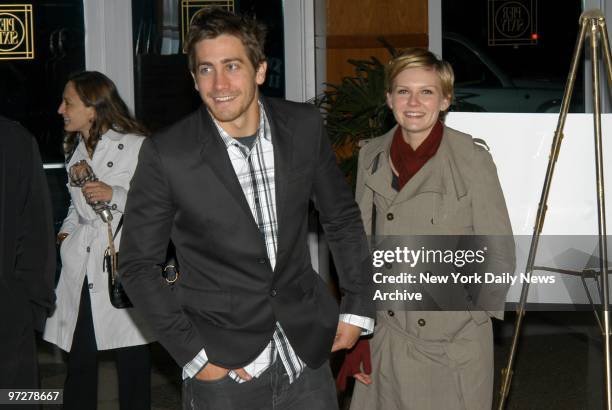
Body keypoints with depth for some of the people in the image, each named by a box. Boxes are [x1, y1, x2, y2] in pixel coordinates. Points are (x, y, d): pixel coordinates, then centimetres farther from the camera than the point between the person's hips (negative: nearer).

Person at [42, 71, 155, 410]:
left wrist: (114, 194, -17)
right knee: (79, 360, 5)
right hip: (81, 264, 6)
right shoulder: (74, 150, 16)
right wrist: (66, 230, 12)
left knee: (132, 361, 1)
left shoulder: (136, 146, -7)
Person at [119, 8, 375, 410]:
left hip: (308, 357, 3)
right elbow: (138, 264, -5)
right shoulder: (166, 155, -12)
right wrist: (192, 353, -8)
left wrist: (358, 307, 7)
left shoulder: (305, 126, -3)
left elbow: (342, 218, 9)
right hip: (223, 367, -3)